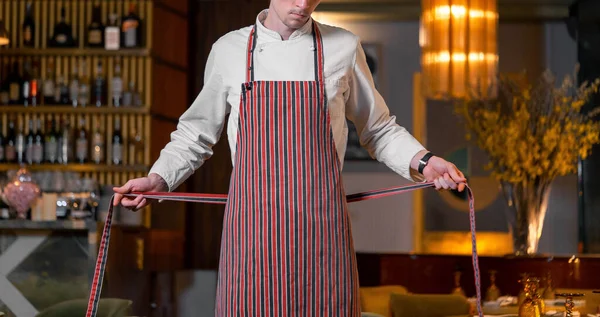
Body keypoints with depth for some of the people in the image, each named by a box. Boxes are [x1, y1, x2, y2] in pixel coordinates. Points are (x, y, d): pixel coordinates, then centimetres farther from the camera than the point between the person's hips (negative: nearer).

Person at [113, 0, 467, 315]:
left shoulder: (344, 48, 6)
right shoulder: (229, 50, 7)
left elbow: (379, 130, 15)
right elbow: (196, 133, 18)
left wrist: (422, 161, 1)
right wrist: (158, 179, 6)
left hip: (322, 226, 0)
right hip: (252, 222, 0)